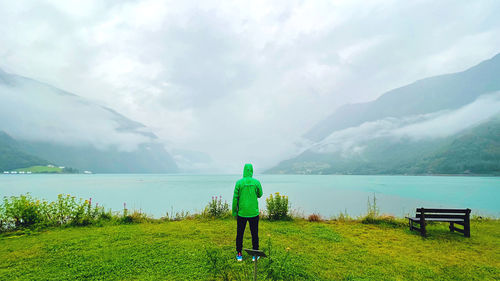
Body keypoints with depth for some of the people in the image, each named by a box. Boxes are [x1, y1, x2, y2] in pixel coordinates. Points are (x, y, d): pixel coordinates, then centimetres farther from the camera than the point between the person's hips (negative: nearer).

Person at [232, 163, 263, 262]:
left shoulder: (239, 183, -8)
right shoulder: (256, 182, -6)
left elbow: (235, 198, -6)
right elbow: (260, 195, 8)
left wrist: (234, 211, 4)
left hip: (241, 213, 0)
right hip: (254, 213, 1)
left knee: (239, 234, 13)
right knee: (254, 234, 13)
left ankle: (239, 254, 22)